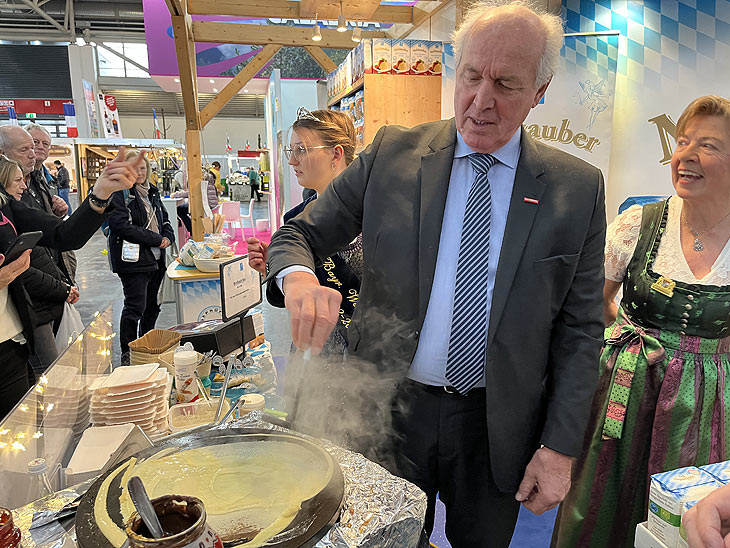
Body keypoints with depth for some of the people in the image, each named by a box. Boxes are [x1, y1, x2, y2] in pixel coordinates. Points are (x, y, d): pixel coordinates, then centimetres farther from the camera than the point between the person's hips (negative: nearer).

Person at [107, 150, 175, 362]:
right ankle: (128, 355, 8)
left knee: (153, 307, 15)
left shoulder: (151, 191, 16)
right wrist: (156, 239, -17)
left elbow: (164, 219, 22)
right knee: (135, 307, -6)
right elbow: (122, 226, -20)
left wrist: (168, 237, 0)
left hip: (156, 260, 8)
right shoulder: (118, 193, -8)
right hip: (133, 259, -8)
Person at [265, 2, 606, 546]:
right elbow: (297, 235, -2)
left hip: (498, 427, 1)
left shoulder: (578, 188, -5)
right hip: (391, 410, 0)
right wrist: (298, 278, -26)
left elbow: (580, 329, -2)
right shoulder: (391, 154, -5)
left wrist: (560, 448, -6)